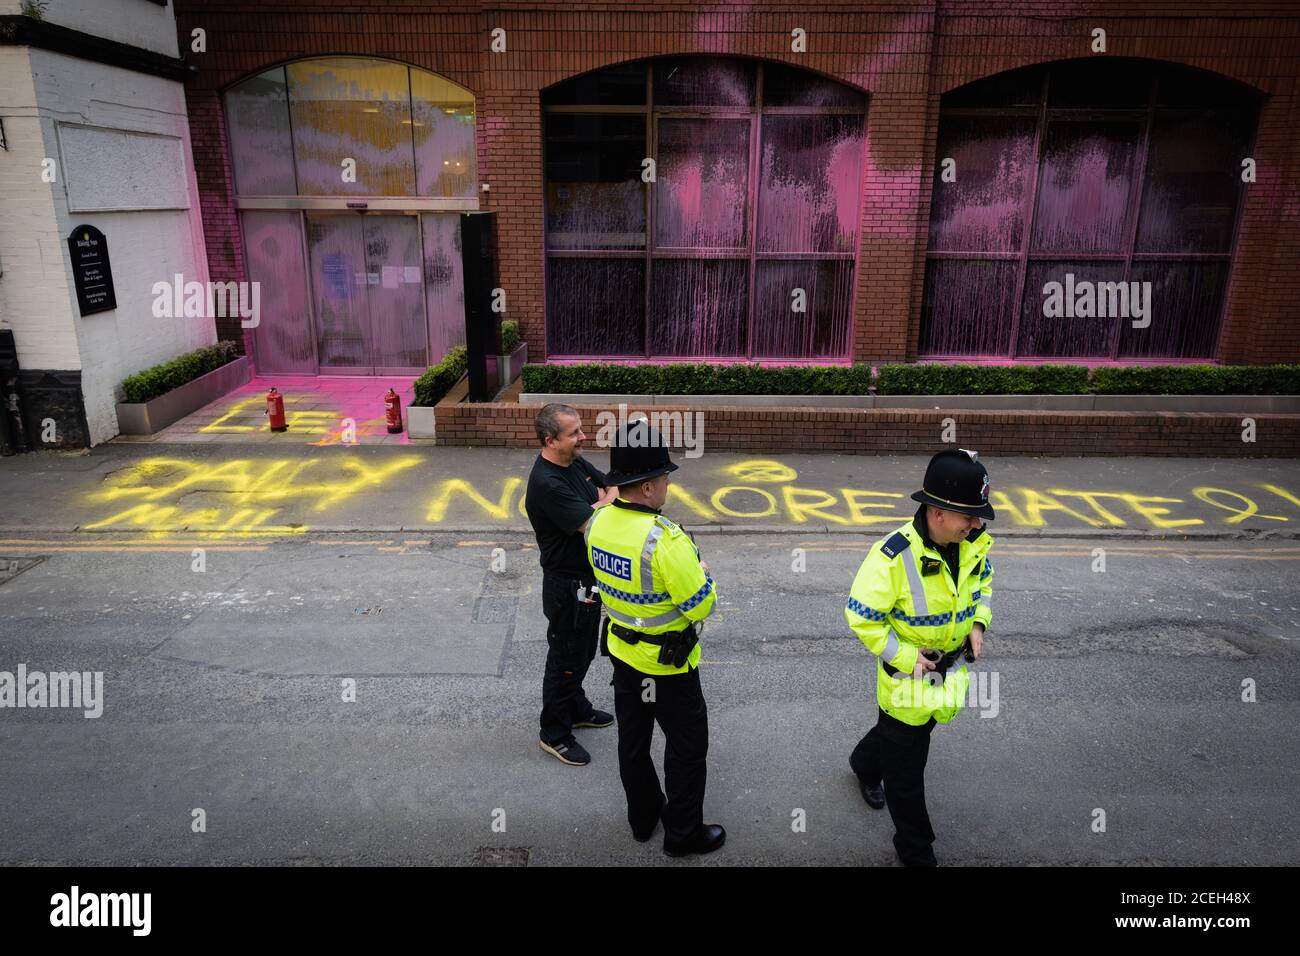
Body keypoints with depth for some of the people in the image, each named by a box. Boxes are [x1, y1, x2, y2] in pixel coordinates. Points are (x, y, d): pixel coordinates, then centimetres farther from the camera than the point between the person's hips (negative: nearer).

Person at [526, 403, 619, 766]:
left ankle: (576, 708, 45)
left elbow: (611, 486, 7)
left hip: (588, 577, 9)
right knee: (565, 658, 6)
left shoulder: (575, 462, 1)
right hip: (567, 584, -9)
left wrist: (604, 498, -15)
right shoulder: (546, 484, -29)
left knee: (583, 651, 25)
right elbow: (591, 521, -29)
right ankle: (554, 734, 23)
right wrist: (611, 496, -12)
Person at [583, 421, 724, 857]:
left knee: (632, 738, 23)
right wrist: (703, 574, -5)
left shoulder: (598, 522, -8)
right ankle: (683, 834, 30)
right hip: (667, 663, -7)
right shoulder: (665, 540, -32)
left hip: (622, 649, 7)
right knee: (687, 747, 14)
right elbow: (701, 607, -24)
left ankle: (643, 817, 42)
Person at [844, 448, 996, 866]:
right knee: (906, 772, 11)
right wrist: (906, 657, -23)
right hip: (909, 677, -6)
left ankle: (865, 765, 63)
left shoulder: (972, 544, -11)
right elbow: (860, 617, -23)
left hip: (951, 670, 6)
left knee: (898, 728, 31)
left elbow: (983, 581, 11)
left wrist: (978, 624, -3)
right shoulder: (893, 557, -32)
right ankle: (916, 851, 33)